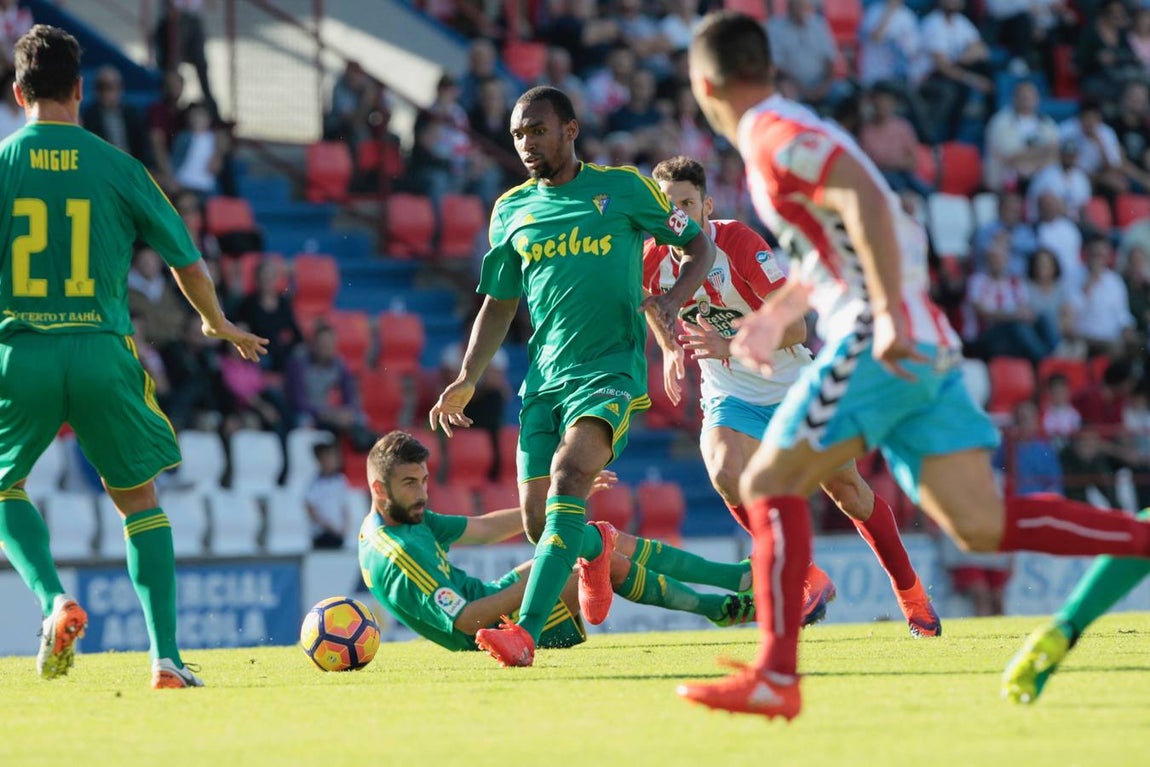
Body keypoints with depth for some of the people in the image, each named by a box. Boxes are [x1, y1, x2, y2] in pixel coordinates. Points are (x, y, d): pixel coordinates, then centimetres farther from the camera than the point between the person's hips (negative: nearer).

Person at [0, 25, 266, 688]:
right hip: (102, 351, 1)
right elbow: (188, 262, 8)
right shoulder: (118, 167, 3)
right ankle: (167, 656, 5)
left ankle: (54, 601, -5)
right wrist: (219, 325, 27)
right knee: (140, 499, 15)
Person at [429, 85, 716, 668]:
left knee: (569, 473, -29)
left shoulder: (623, 189, 2)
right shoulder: (511, 212, 13)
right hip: (545, 376, 5)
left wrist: (670, 302, -10)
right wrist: (467, 380, 9)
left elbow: (699, 247, 9)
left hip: (611, 369, -5)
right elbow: (498, 305, 21)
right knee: (537, 519, 0)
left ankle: (527, 630, -38)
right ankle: (596, 549, 39)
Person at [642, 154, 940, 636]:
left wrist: (734, 345, -41)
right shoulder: (654, 261, -13)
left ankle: (911, 594, 28)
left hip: (794, 387, -2)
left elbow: (795, 327, -29)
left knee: (847, 492, 6)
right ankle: (809, 579, -10)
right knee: (725, 474, -27)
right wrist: (671, 351, 2)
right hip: (730, 396, 2)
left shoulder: (738, 242, -25)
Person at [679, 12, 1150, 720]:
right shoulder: (796, 134, 24)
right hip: (926, 346, 9)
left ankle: (777, 678, -11)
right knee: (983, 526, 0)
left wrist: (888, 315, -30)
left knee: (771, 484, -4)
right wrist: (778, 311, 41)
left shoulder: (776, 137, -6)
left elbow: (866, 201, -23)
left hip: (881, 342, -9)